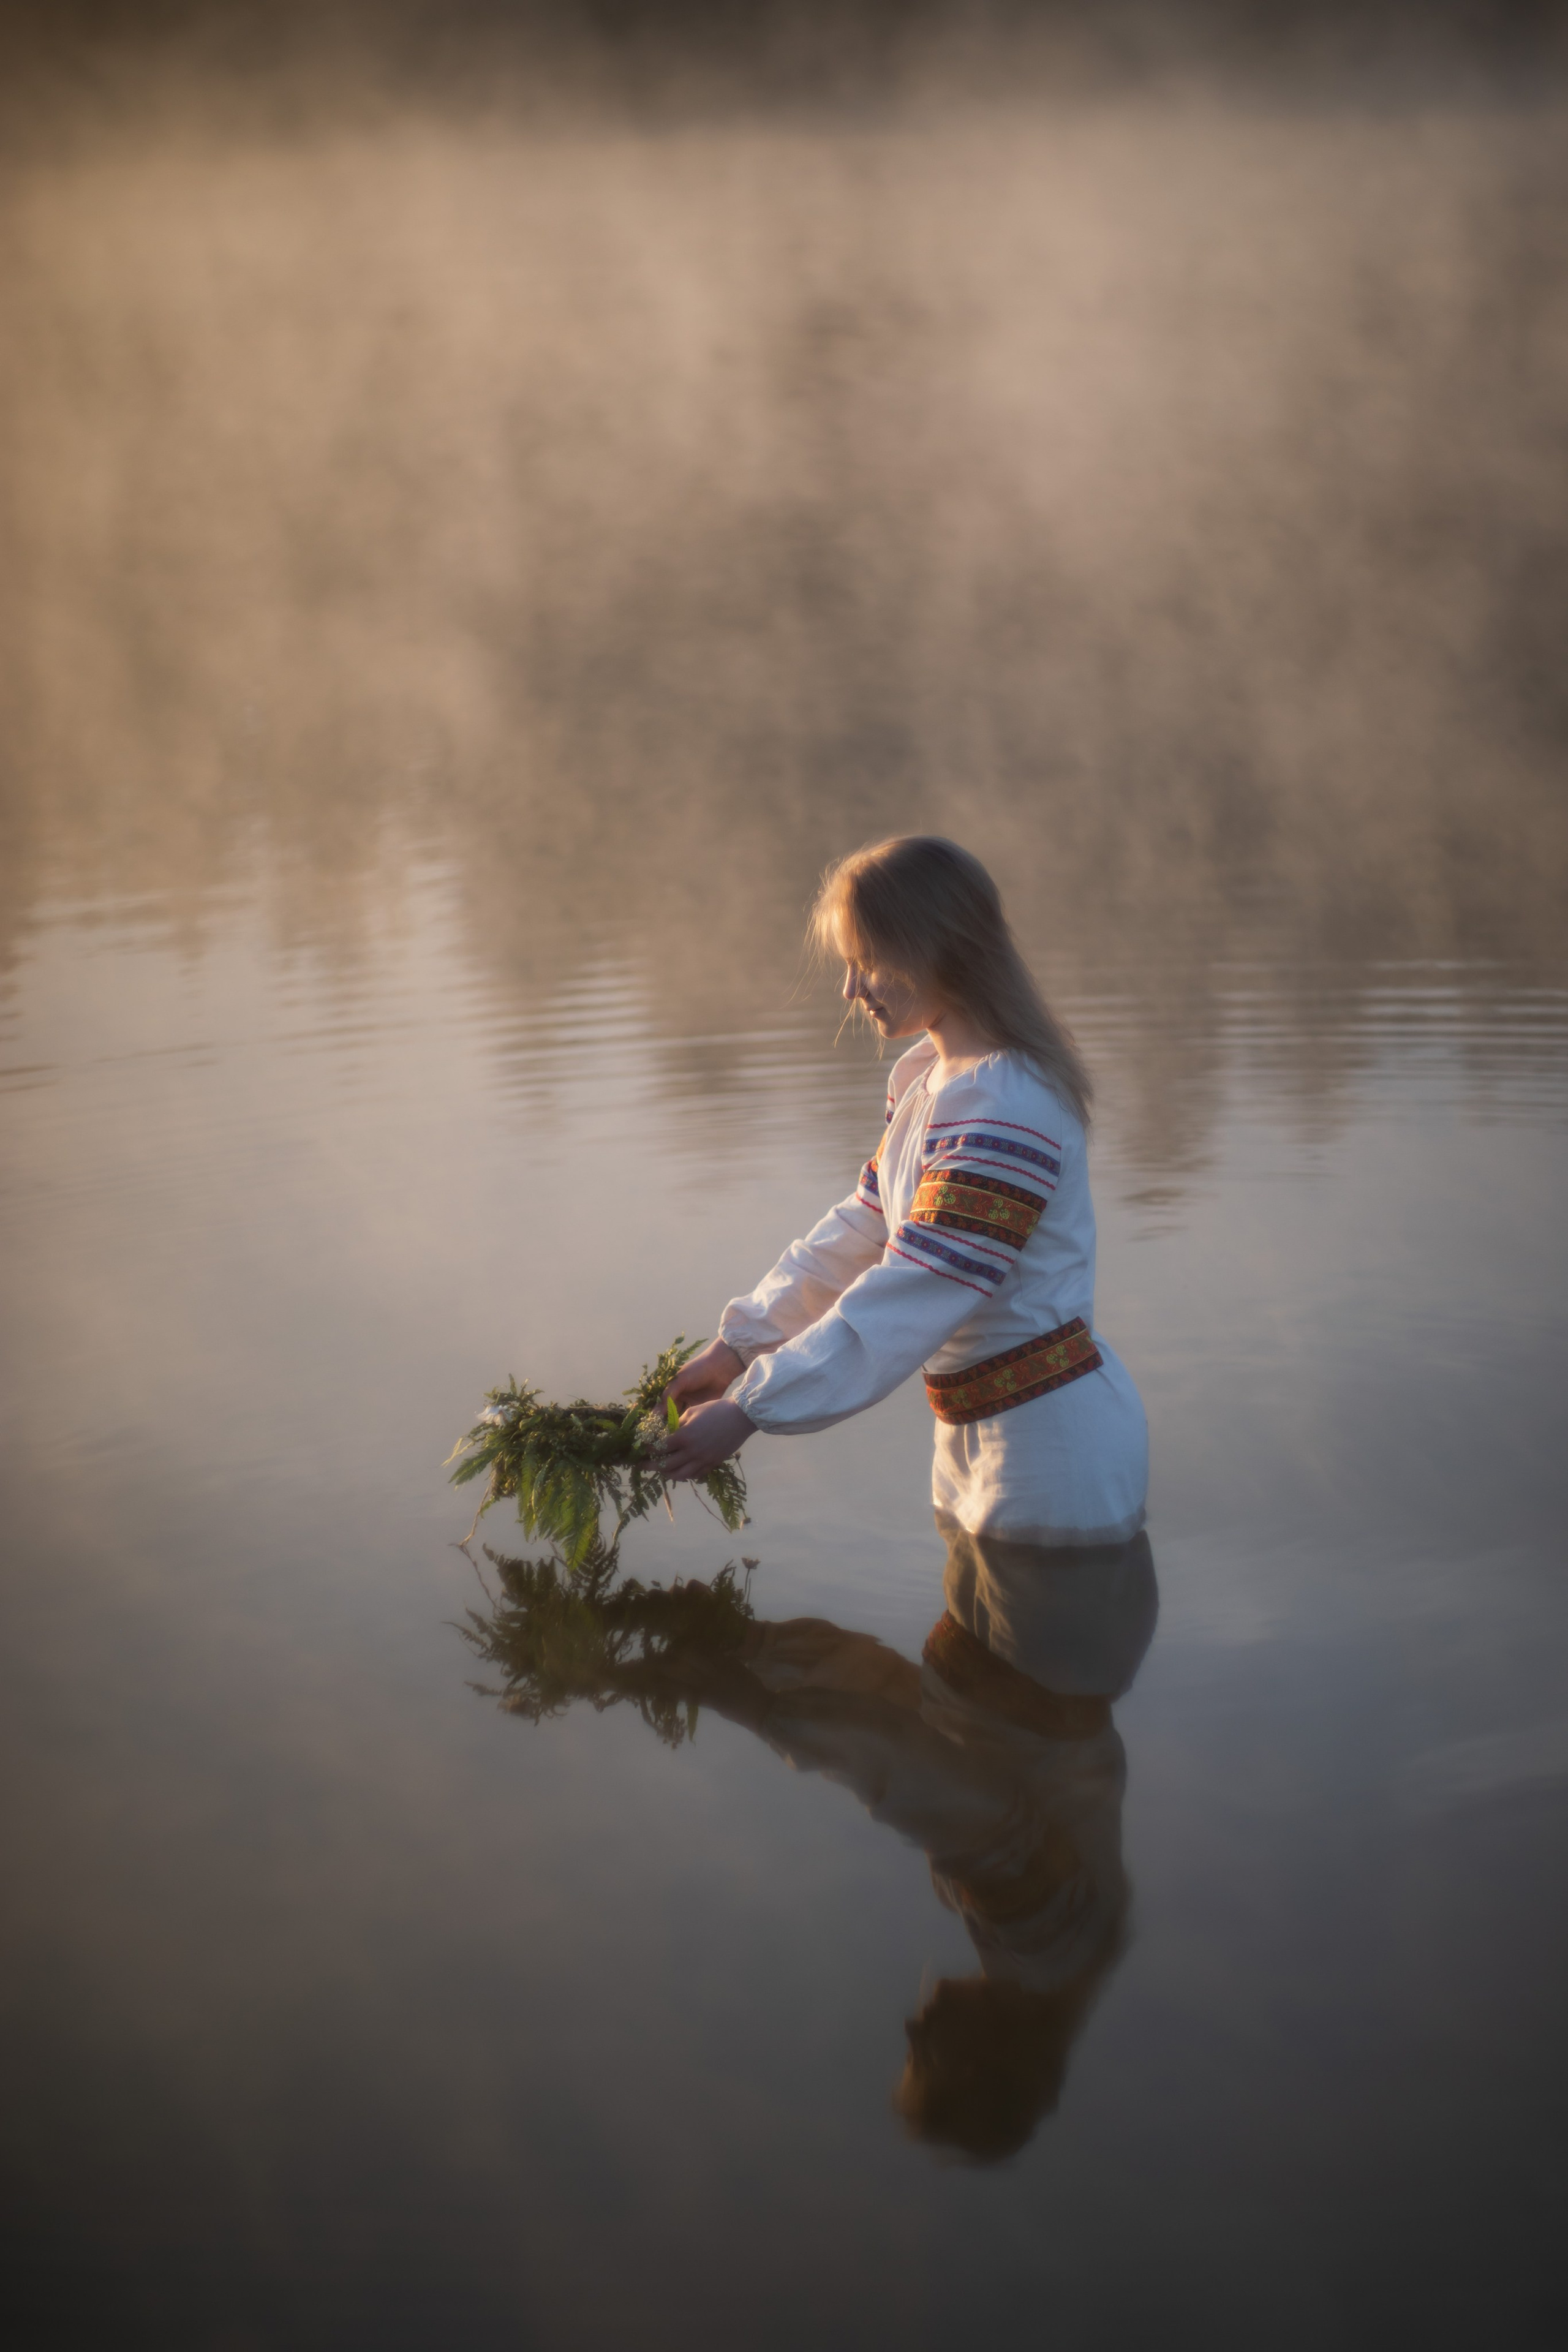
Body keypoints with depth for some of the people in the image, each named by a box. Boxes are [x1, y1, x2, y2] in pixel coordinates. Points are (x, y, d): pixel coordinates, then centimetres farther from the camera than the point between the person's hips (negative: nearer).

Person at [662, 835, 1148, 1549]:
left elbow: (907, 1302, -28)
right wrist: (740, 1344, 6)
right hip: (982, 1435, 9)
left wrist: (748, 1410, -25)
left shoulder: (1005, 1114, -25)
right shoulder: (926, 1078, 7)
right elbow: (860, 1229, 12)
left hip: (1054, 1450, -9)